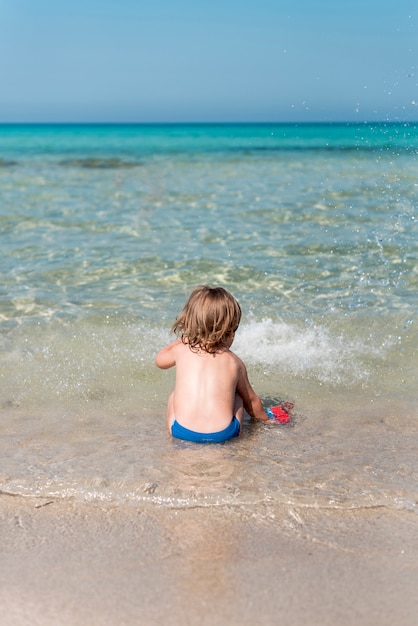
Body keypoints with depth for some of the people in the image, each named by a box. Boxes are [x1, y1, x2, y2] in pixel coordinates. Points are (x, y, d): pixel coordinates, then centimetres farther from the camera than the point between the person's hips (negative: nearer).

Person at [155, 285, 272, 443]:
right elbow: (251, 400, 23)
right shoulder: (234, 362, 8)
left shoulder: (181, 350, 7)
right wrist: (265, 419, 42)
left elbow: (160, 360, 32)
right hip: (223, 433, 0)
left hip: (182, 430, 0)